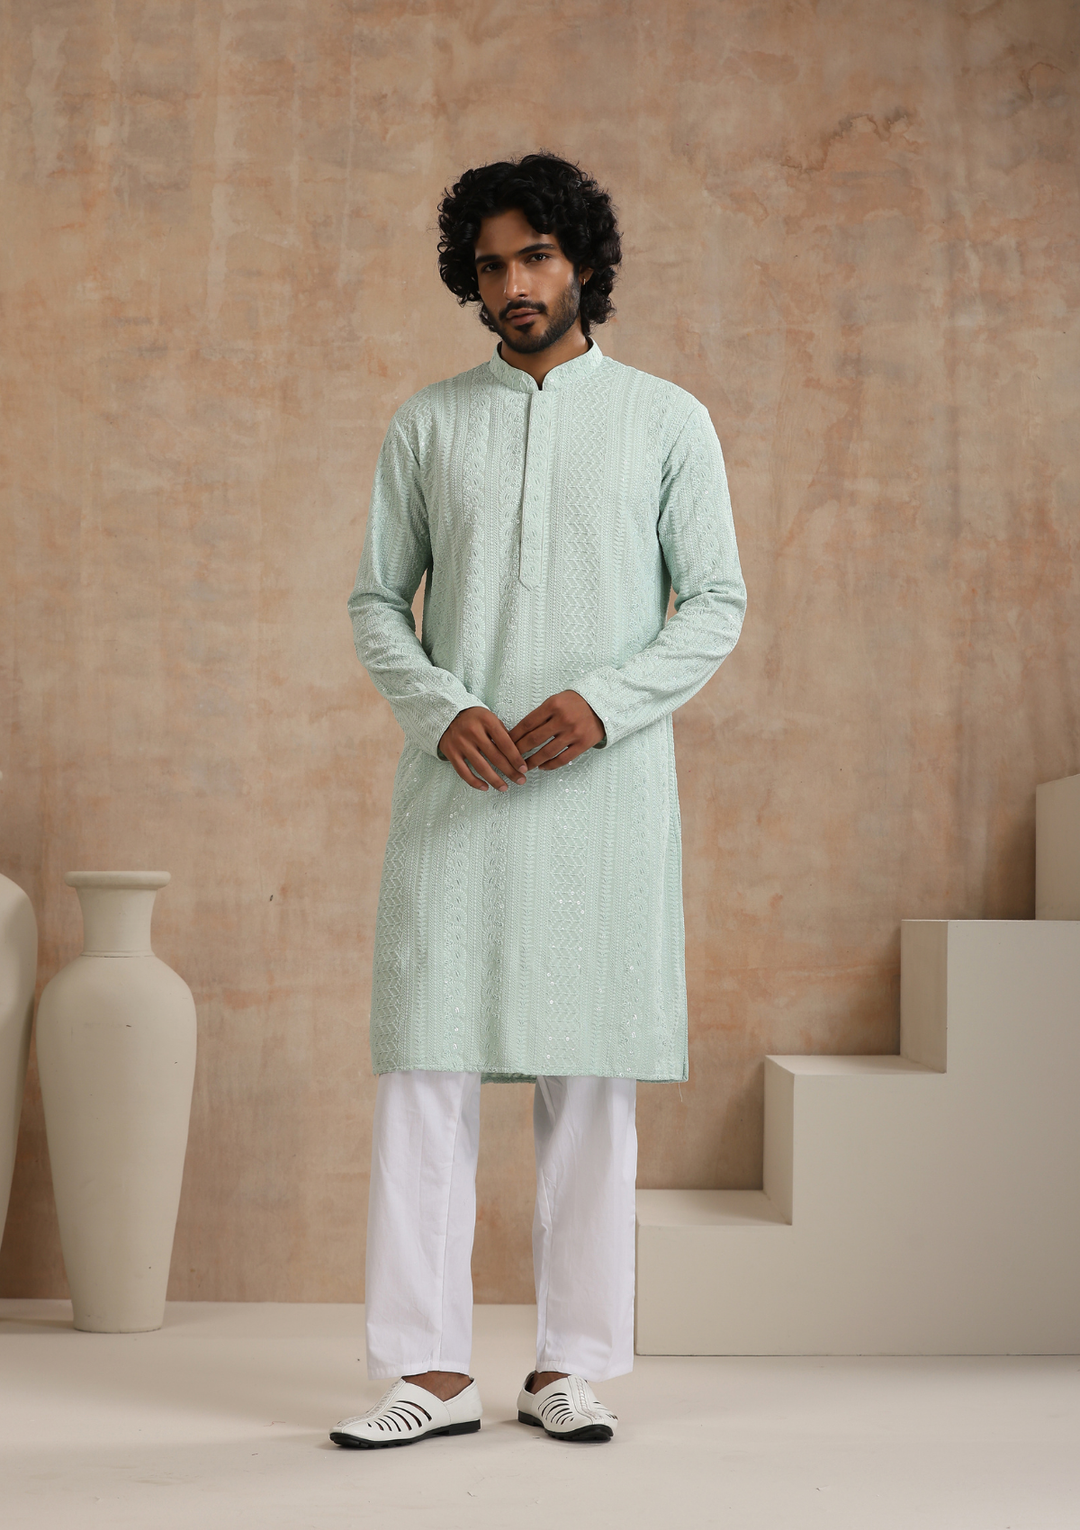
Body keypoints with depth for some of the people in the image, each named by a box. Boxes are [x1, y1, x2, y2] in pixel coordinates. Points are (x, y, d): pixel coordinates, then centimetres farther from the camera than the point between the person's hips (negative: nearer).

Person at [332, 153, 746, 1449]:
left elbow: (715, 603, 4)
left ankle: (571, 1365, 11)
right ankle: (430, 1370, 4)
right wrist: (442, 710, -9)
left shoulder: (666, 420, 7)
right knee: (425, 1064, -3)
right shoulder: (427, 425, 11)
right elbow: (376, 601, 10)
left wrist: (603, 703, -12)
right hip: (458, 790, 1)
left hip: (605, 789, -1)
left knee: (591, 1077, 1)